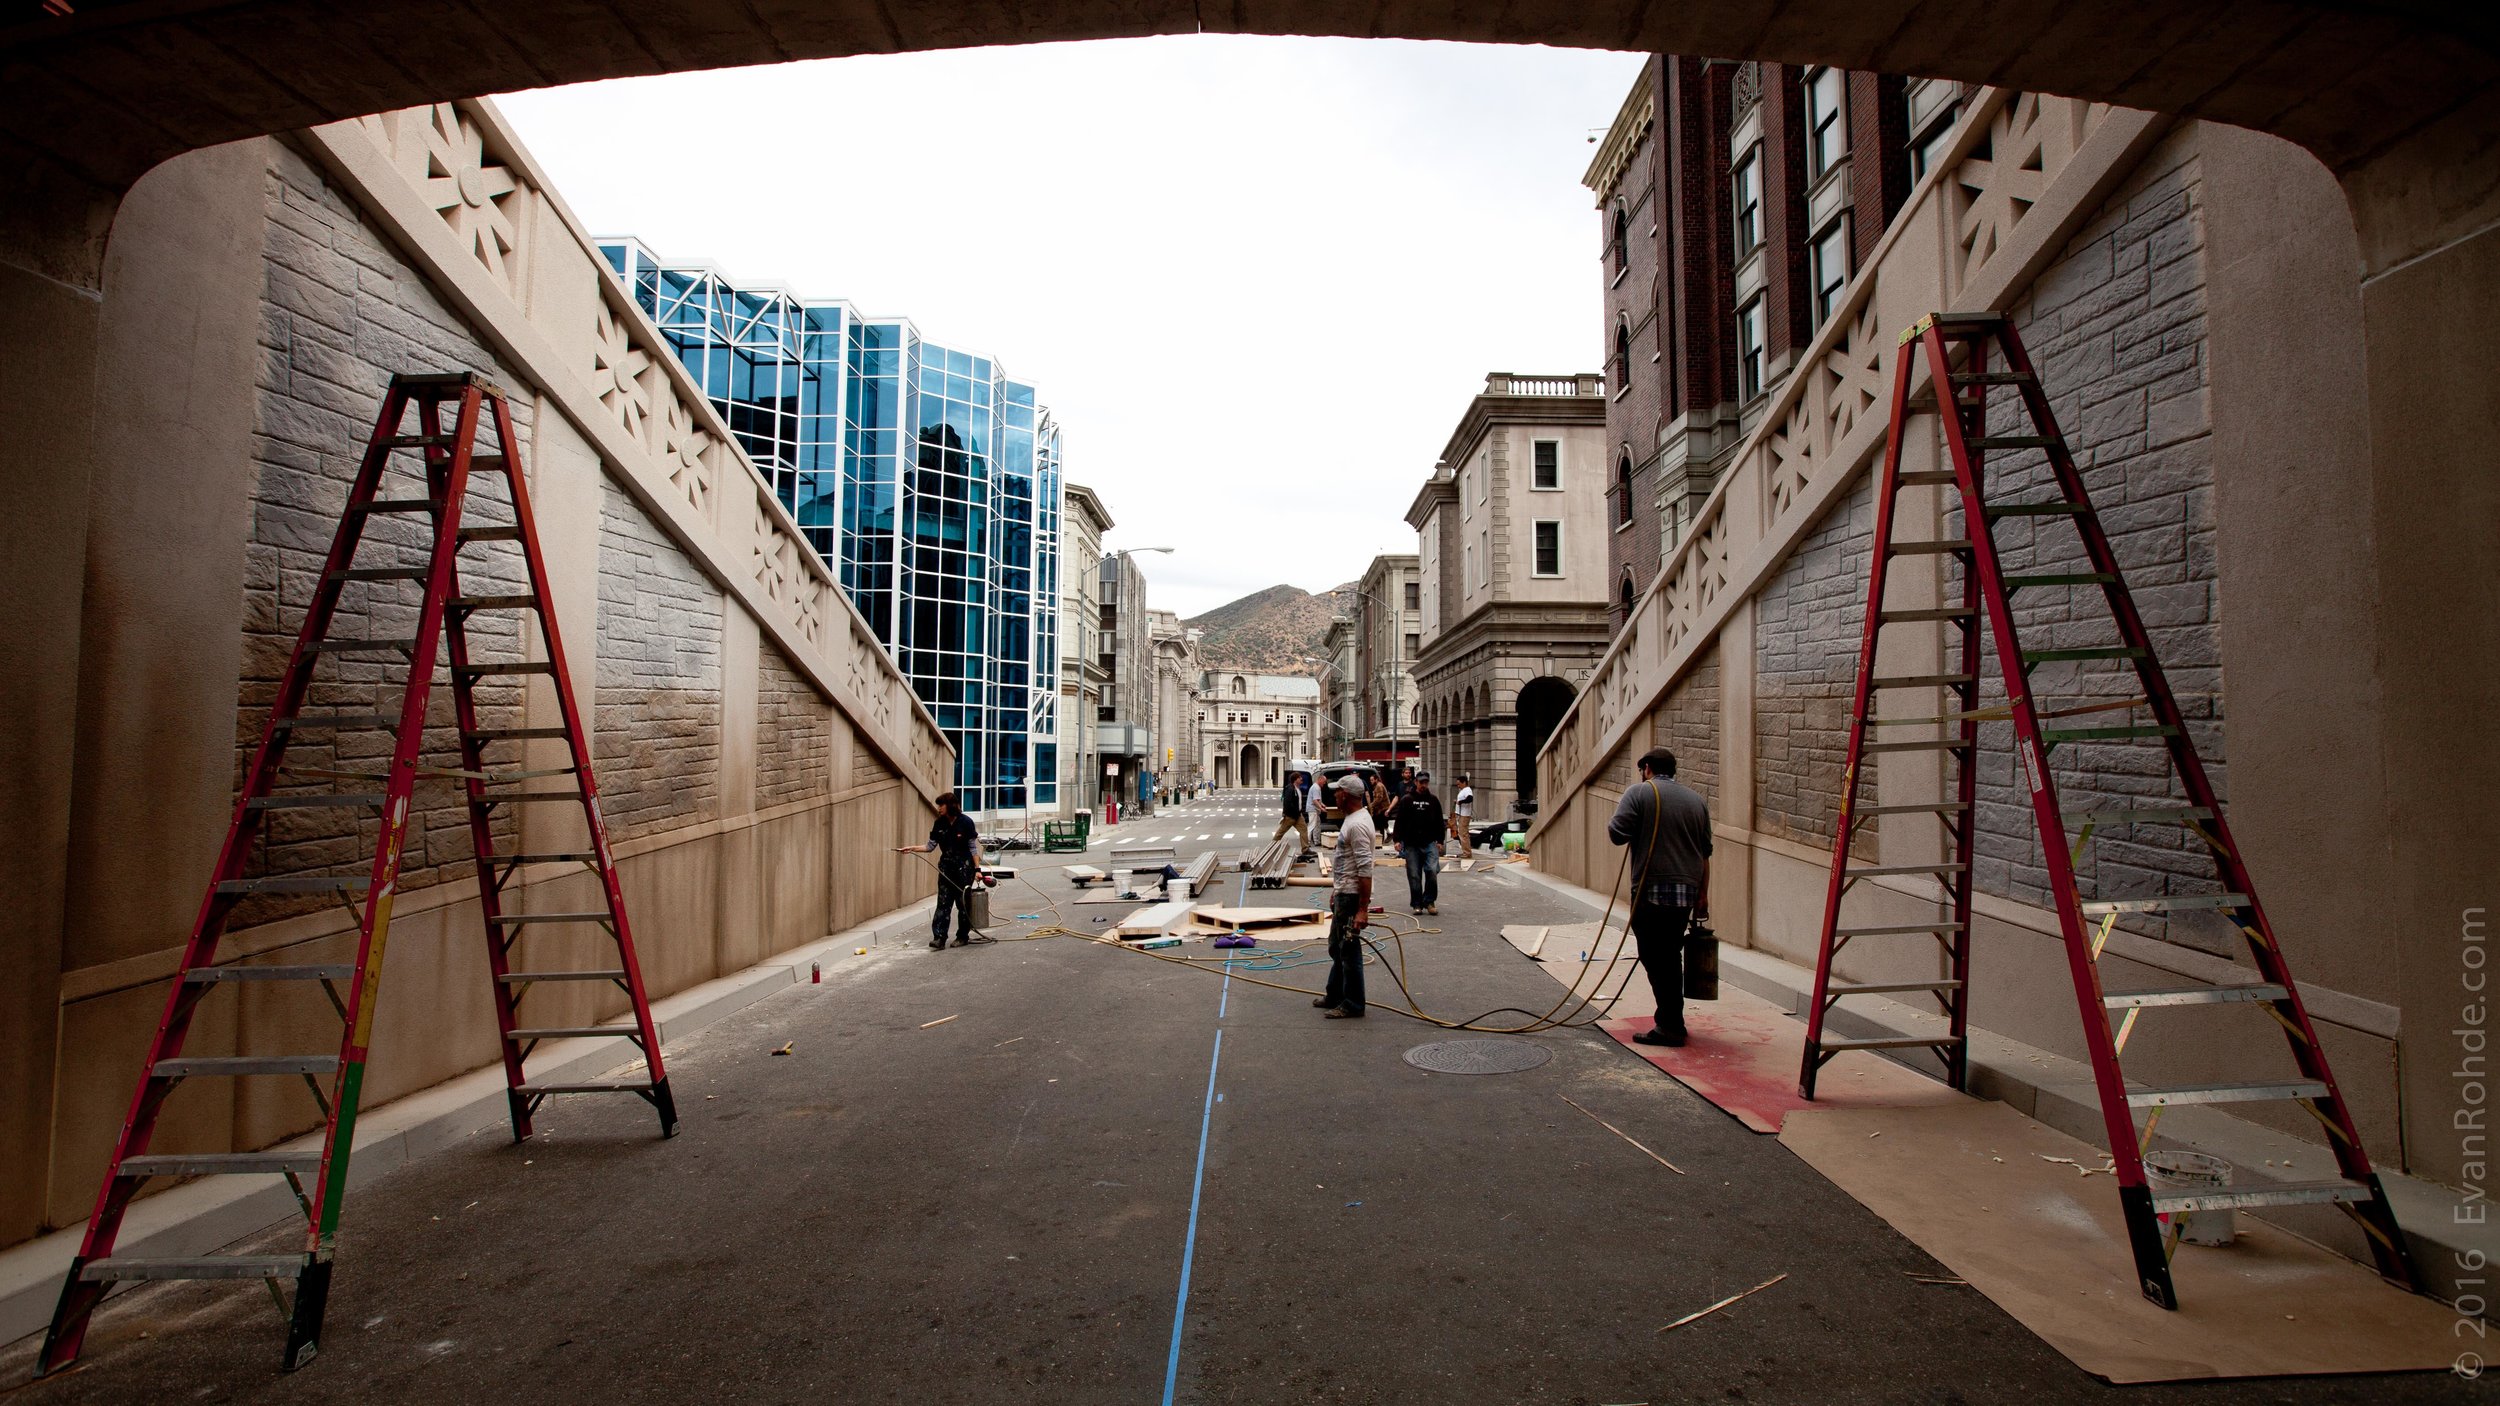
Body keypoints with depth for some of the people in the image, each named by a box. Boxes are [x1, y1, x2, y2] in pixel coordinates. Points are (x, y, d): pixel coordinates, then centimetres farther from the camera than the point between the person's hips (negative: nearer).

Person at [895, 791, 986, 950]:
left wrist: (977, 869, -12)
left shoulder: (965, 822, -11)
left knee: (963, 903, 4)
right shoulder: (939, 824, 3)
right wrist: (912, 848, -6)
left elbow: (973, 848, -8)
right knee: (943, 903, -1)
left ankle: (963, 937, 14)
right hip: (946, 867, 4)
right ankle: (939, 937, -3)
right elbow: (931, 846, 6)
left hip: (964, 867, -4)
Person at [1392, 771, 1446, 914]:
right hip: (1411, 844, -1)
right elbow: (1399, 821, 2)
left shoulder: (1433, 800, 11)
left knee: (1432, 871, -13)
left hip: (1430, 843, 1)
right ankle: (1417, 904, 14)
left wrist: (1439, 840, 9)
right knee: (1414, 876, 2)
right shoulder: (1406, 800, 4)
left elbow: (1440, 822, 16)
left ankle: (1429, 901, 2)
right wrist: (1397, 840, -5)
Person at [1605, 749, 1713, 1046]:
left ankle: (1670, 1027, -2)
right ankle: (1672, 1022, 25)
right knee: (1671, 956, 17)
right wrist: (1703, 894, 20)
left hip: (1651, 891, -6)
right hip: (1686, 891, 7)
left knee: (1655, 958, -2)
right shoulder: (1697, 800, 15)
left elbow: (1616, 833, -13)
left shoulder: (1639, 793, -3)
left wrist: (1610, 829, 10)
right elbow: (1705, 853, 16)